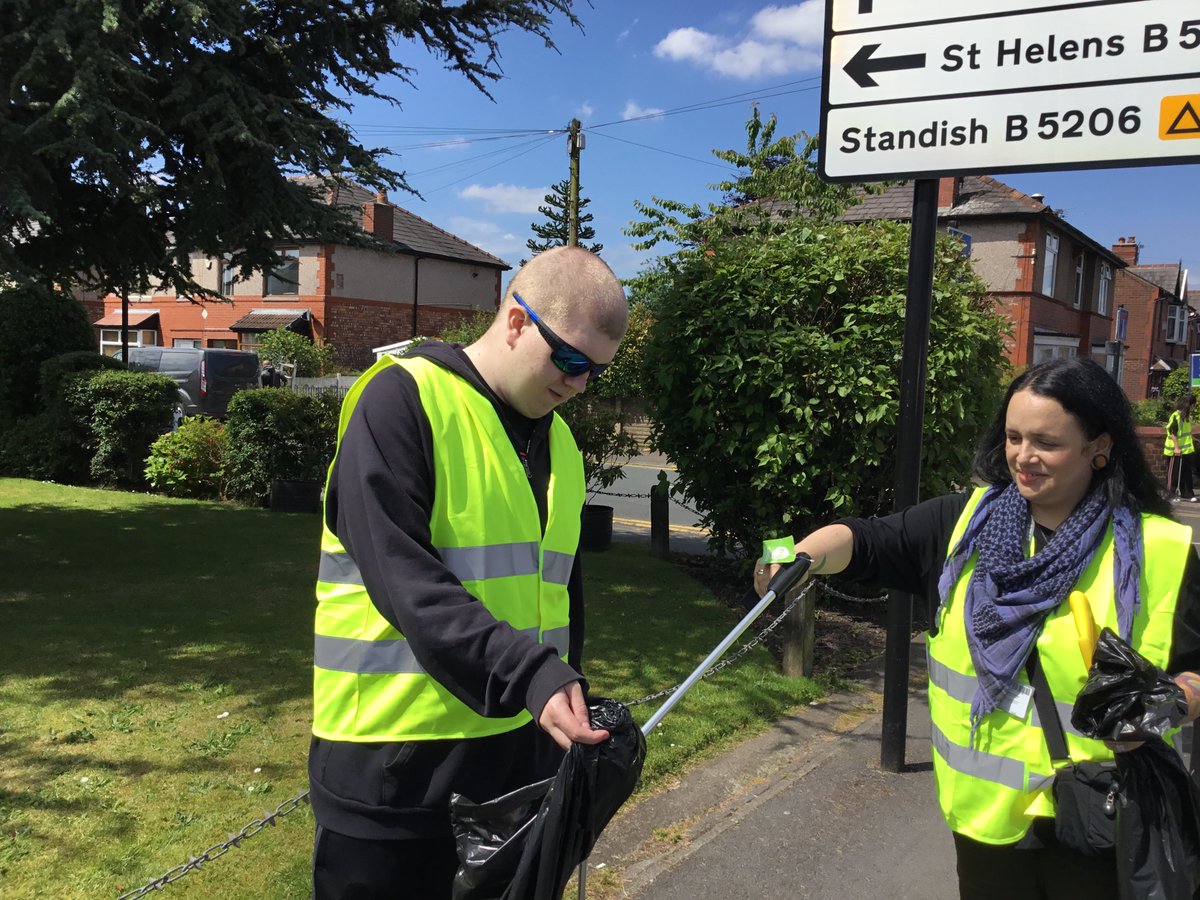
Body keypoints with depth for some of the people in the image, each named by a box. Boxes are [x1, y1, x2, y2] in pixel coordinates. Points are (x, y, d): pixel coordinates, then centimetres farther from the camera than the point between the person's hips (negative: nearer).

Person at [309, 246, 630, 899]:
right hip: (394, 767, -7)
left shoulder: (558, 440, 11)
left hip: (519, 752, 7)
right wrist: (528, 674, -30)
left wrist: (570, 714, 15)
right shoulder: (403, 400, -12)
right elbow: (402, 580, -22)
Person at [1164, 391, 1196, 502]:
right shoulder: (1176, 416, -15)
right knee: (1174, 473, 1)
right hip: (1176, 451, -8)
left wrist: (1191, 445, 15)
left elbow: (1187, 432, 18)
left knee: (1187, 473, 10)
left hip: (1187, 450, 8)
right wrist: (1176, 448, -20)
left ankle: (1187, 494, 15)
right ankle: (1171, 494, 9)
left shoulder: (1186, 416, 12)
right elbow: (1173, 433, -18)